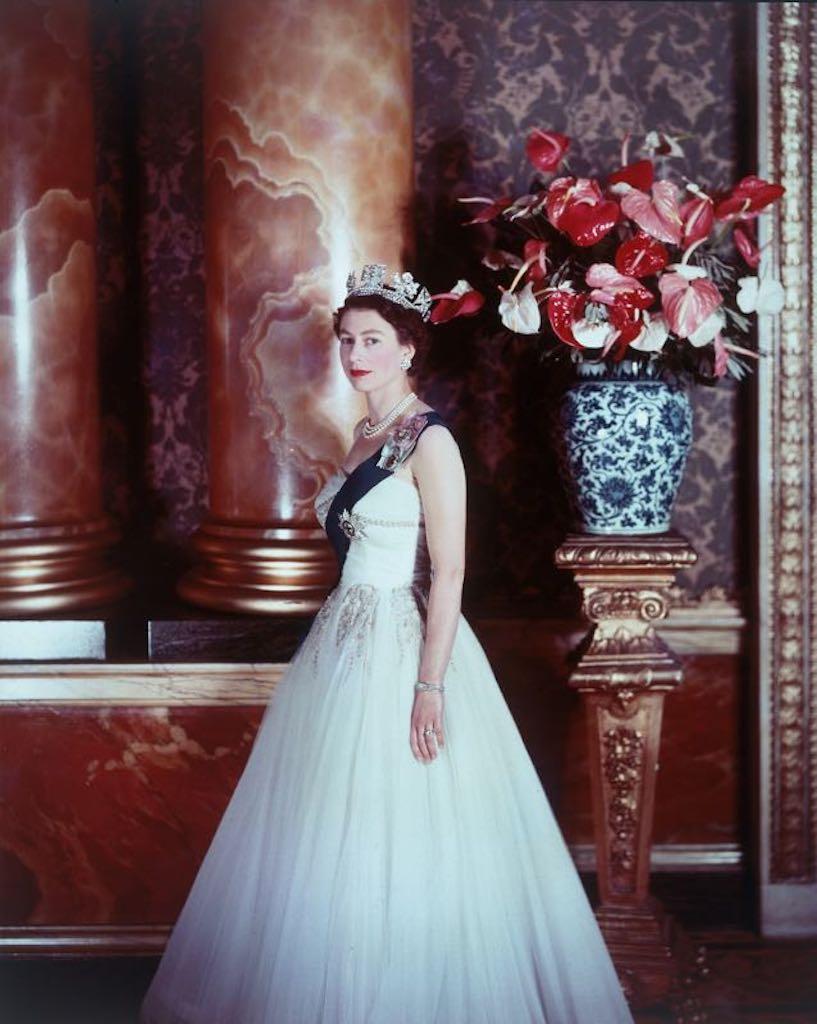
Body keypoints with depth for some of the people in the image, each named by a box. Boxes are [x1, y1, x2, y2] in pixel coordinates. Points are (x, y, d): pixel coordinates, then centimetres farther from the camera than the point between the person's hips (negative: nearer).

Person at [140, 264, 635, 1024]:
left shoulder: (428, 440, -11)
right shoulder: (365, 435, 13)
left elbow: (448, 574, -16)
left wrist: (430, 687, -21)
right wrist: (337, 645, 18)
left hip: (404, 648, -8)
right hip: (346, 644, 9)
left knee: (400, 843, -1)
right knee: (335, 835, 14)